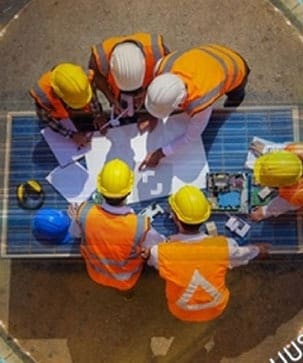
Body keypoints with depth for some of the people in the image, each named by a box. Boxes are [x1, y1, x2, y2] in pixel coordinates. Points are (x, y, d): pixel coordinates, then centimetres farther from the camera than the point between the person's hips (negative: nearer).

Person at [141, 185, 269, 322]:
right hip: (216, 309, 1)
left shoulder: (162, 252, -34)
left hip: (181, 313, 0)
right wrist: (260, 248, 15)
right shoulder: (223, 245, -29)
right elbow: (247, 252, -6)